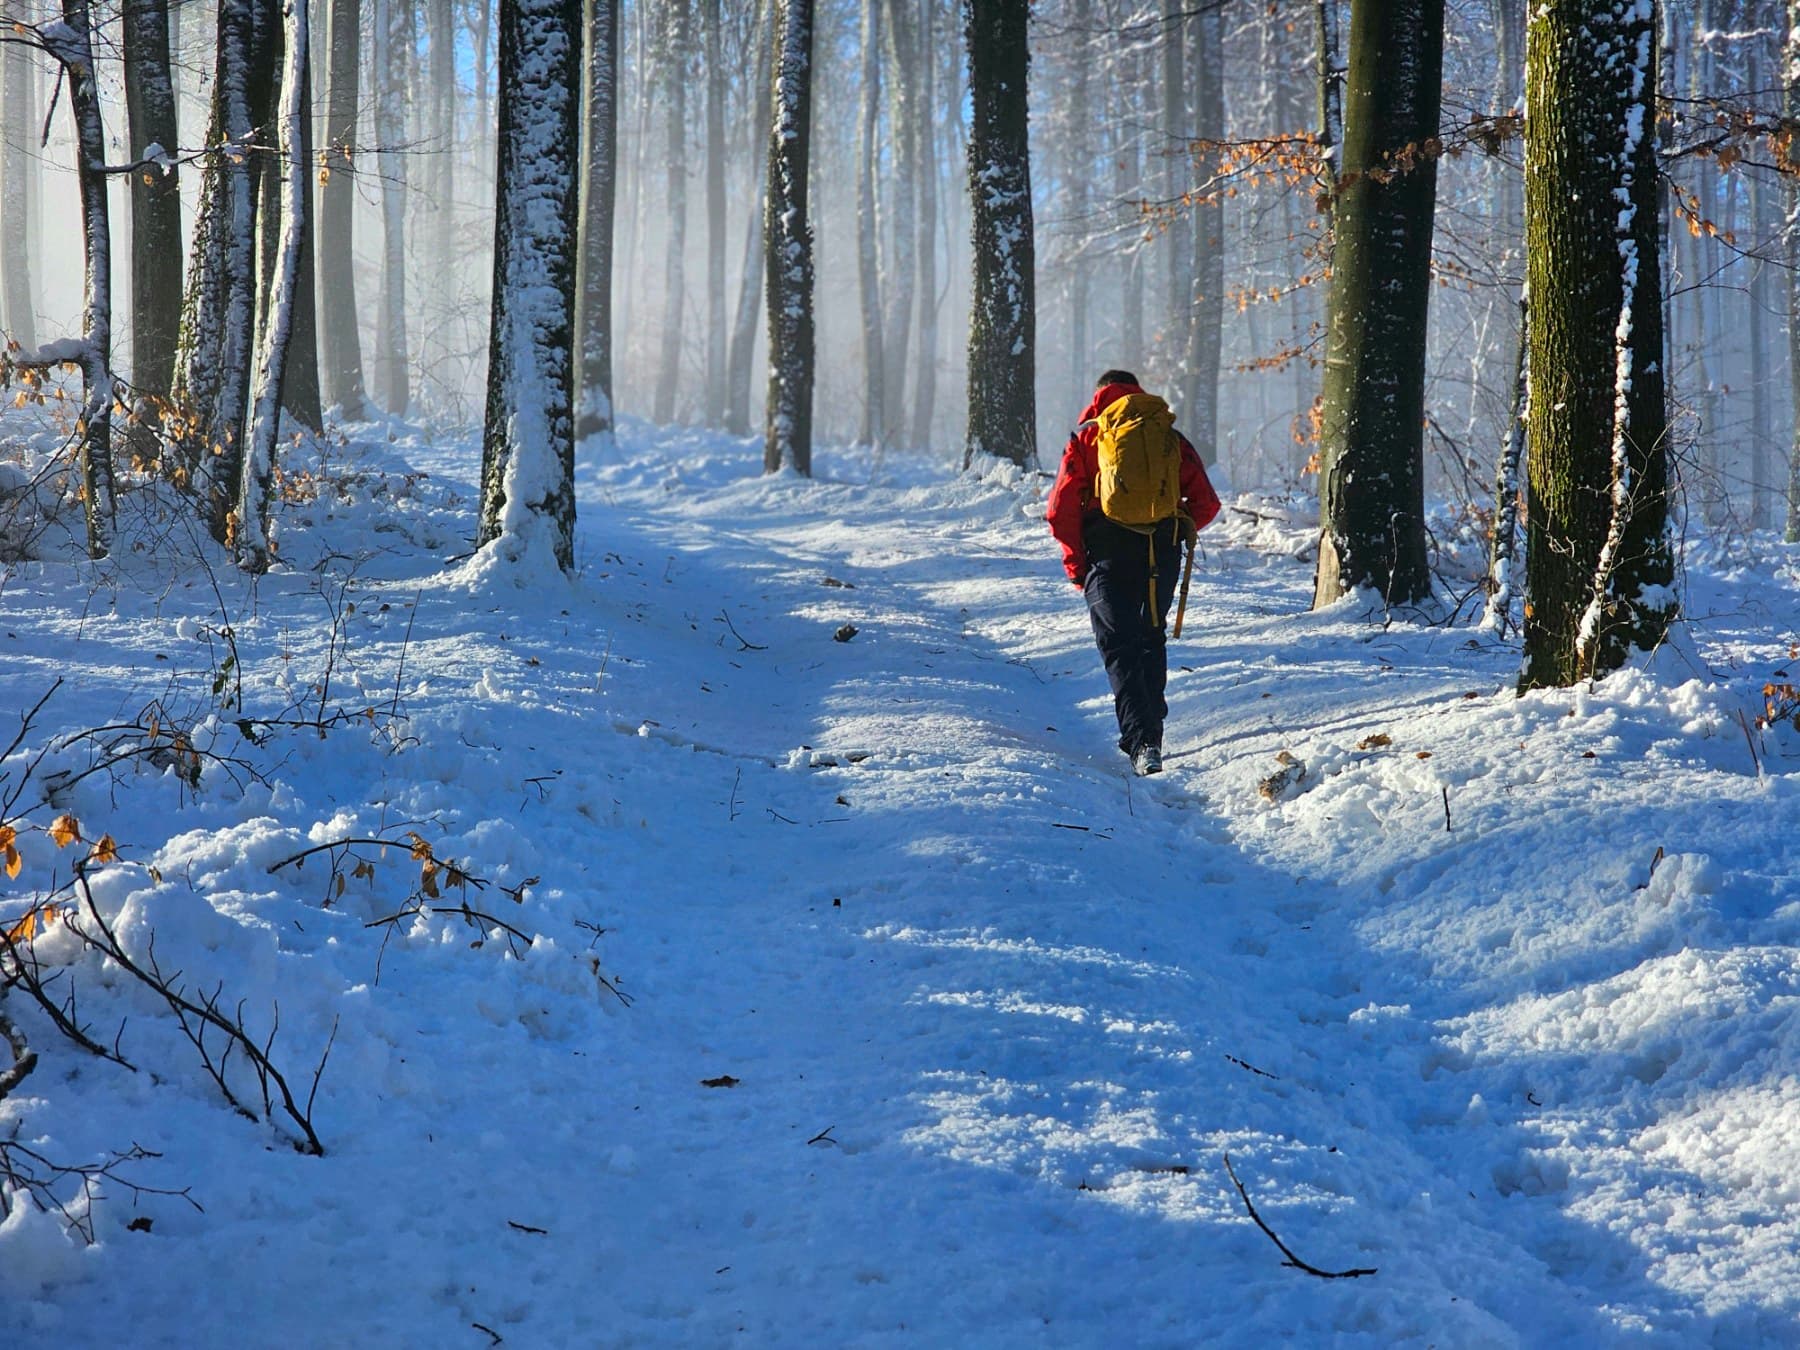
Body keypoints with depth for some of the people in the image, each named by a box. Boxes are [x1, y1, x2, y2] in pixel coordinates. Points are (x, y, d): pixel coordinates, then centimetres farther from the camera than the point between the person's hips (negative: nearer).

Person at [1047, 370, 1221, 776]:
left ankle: (1142, 741, -21)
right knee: (1152, 639, 21)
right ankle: (1150, 728, 25)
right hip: (1162, 556, 2)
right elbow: (1206, 503, 5)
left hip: (1108, 557, -2)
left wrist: (1076, 563, 5)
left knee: (1119, 648, -4)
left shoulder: (1086, 438, 8)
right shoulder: (1170, 438, 12)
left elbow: (1061, 510, -2)